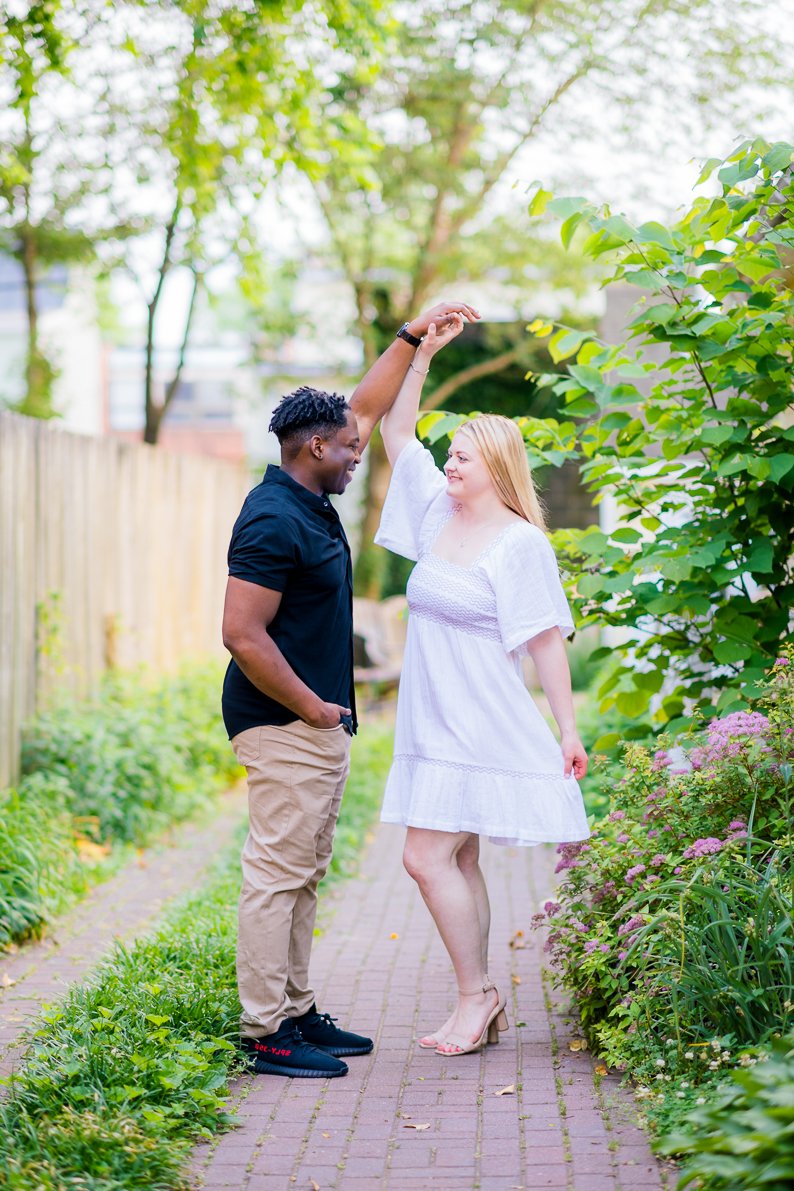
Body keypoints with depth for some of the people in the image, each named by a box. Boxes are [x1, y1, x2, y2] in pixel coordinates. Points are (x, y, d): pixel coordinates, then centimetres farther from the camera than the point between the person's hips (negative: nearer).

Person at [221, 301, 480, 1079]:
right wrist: (310, 706, -16)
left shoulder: (311, 502, 11)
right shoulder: (273, 522, -18)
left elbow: (367, 408, 23)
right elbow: (242, 635, -23)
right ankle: (266, 1034, -2)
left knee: (303, 872, 13)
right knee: (277, 870, -7)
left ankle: (295, 1013, 21)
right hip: (287, 725, -10)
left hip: (318, 724, 10)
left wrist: (414, 335, 20)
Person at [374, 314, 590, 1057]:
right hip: (436, 729, 8)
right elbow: (396, 434, 16)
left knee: (428, 857, -12)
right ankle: (482, 1007, 16)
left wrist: (568, 729, -11)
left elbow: (546, 640, -11)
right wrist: (422, 354, 9)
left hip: (481, 732, -8)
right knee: (456, 862, 9)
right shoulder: (439, 513, 9)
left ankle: (476, 993, 1)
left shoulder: (521, 544, -11)